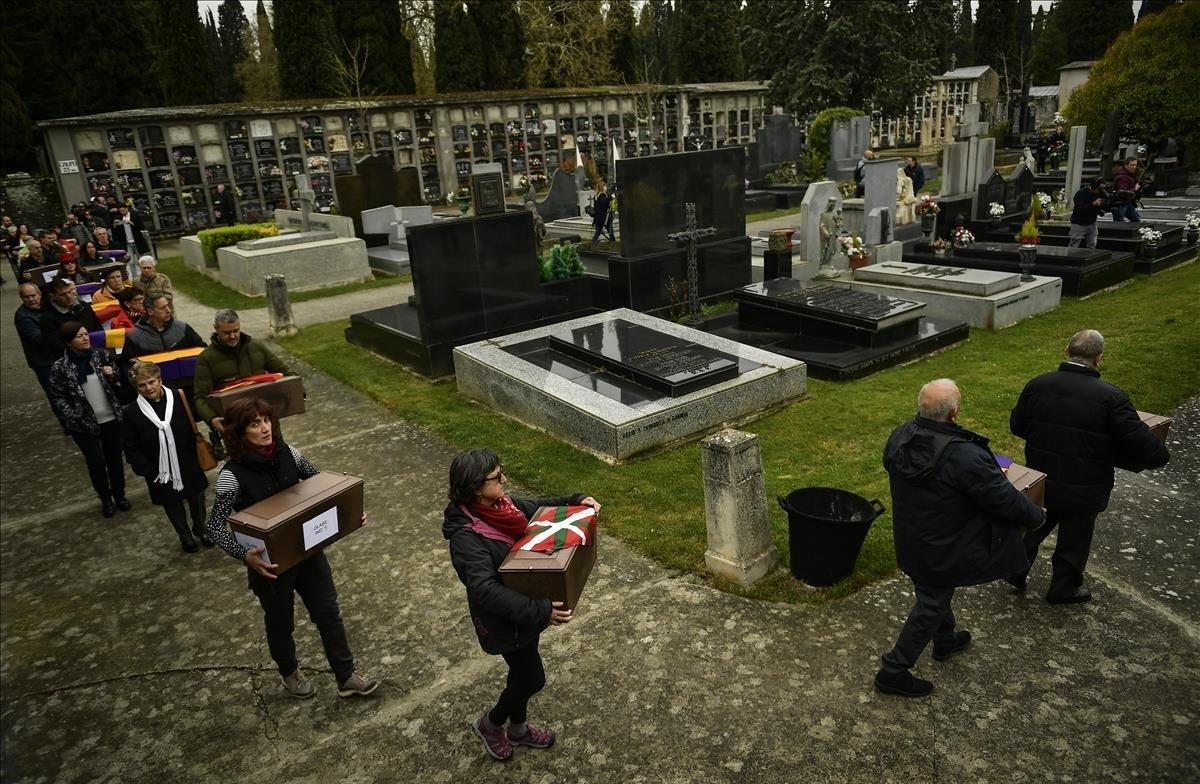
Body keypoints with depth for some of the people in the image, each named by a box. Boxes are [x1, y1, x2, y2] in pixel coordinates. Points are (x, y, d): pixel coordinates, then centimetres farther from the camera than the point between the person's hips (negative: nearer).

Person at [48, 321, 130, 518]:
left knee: (115, 458, 12)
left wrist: (113, 375, -11)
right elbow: (57, 398, -3)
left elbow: (118, 383, 11)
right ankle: (106, 500, 23)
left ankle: (119, 495, 31)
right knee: (96, 463, 1)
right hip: (84, 424, -2)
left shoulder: (102, 355, -3)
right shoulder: (60, 367, -10)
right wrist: (73, 418, -13)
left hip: (111, 419, 2)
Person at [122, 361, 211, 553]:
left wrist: (197, 456, -6)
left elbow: (194, 425, 0)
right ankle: (184, 535, 40)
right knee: (172, 505, 17)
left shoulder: (179, 399, -11)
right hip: (162, 474, 0)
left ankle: (201, 528, 44)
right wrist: (148, 471, -12)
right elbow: (131, 449, -6)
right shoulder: (131, 413, -11)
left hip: (189, 467, 1)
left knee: (197, 498, 19)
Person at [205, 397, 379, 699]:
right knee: (281, 622, 19)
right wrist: (245, 555, -36)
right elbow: (215, 527, -20)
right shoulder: (232, 475, -21)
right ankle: (289, 672, 48)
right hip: (269, 562, -4)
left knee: (328, 612, 12)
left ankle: (347, 678, 29)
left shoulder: (287, 453, -9)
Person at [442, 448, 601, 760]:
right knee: (533, 679, 9)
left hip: (524, 608, 7)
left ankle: (517, 729, 50)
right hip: (504, 621, -7)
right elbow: (486, 591, -40)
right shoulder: (466, 537, -33)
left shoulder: (500, 504, -10)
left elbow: (538, 507, 8)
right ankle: (489, 724, 37)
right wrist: (540, 611, -44)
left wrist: (577, 500, -7)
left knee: (522, 673, 25)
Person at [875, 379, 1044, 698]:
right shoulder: (964, 456, -34)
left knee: (936, 592, 30)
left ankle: (945, 640, 55)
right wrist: (1036, 516, 0)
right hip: (942, 549, -7)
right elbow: (1005, 498, -21)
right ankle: (894, 671, 20)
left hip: (909, 538, 7)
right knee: (931, 606, 11)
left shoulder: (899, 437, -13)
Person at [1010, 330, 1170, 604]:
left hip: (1040, 484, 3)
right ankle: (1063, 589, 38)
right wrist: (1161, 456, 3)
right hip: (1083, 491, -3)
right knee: (1074, 540, 19)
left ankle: (1015, 571, 36)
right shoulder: (1110, 397, -21)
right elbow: (1142, 445, -19)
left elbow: (1016, 425, 4)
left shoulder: (1037, 385, -10)